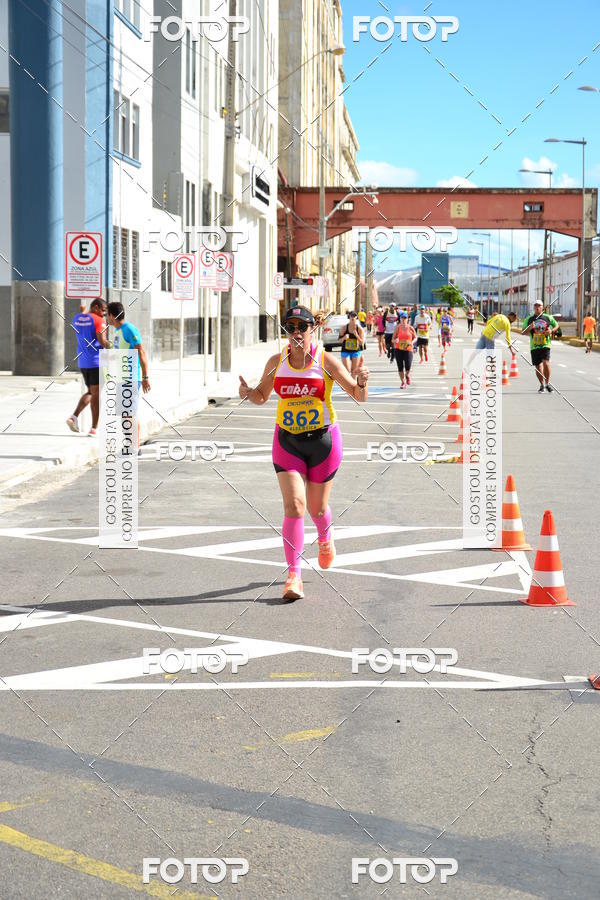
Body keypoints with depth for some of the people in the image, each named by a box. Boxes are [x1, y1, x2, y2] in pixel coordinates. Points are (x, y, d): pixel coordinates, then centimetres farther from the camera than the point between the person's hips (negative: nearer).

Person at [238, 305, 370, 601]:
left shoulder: (326, 360, -9)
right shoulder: (276, 362, -1)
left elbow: (358, 396, -6)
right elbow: (261, 396, 13)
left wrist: (362, 382, -28)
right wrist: (247, 391, -10)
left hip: (323, 439, -1)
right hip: (287, 441, 1)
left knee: (317, 507, 12)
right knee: (293, 504, -13)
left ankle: (325, 538, 49)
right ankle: (294, 575, -10)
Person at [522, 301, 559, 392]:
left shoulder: (548, 318, 5)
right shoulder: (529, 319, 6)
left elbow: (556, 325, 18)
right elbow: (523, 333, 5)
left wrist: (552, 331, -3)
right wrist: (529, 328, -15)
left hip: (545, 345, -2)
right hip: (534, 346, 2)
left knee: (546, 363, -19)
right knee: (538, 367, 6)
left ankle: (547, 383, -3)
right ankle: (542, 385, 25)